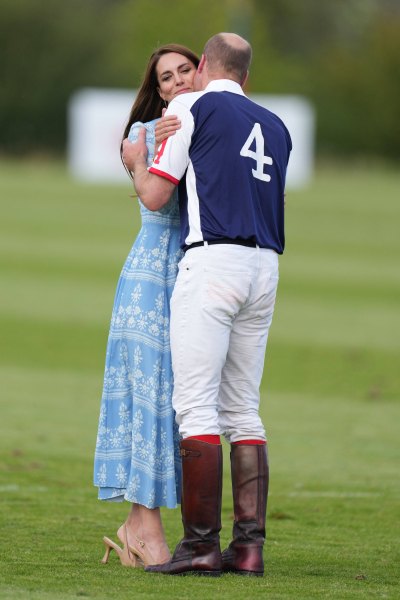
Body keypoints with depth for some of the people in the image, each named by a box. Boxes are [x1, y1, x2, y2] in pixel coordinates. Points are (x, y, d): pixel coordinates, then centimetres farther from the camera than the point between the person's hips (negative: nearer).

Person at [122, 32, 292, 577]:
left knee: (196, 405, -8)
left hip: (211, 263, -7)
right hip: (265, 268, 7)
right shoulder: (275, 127, 20)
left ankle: (200, 545, -13)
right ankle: (249, 544, 4)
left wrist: (137, 163, 21)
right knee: (242, 411, 10)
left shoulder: (191, 108, 2)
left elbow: (155, 197, 0)